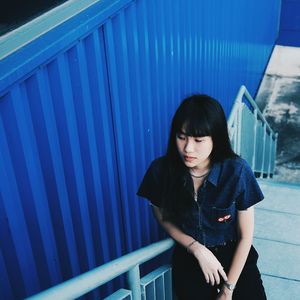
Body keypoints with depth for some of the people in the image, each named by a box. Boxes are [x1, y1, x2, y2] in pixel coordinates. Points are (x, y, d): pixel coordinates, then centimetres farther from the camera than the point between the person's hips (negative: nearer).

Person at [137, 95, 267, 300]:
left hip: (234, 255, 0)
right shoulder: (161, 170, -15)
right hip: (189, 258, 1)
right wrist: (197, 249, -11)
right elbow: (164, 219, 3)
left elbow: (245, 235, -8)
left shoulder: (237, 171, -19)